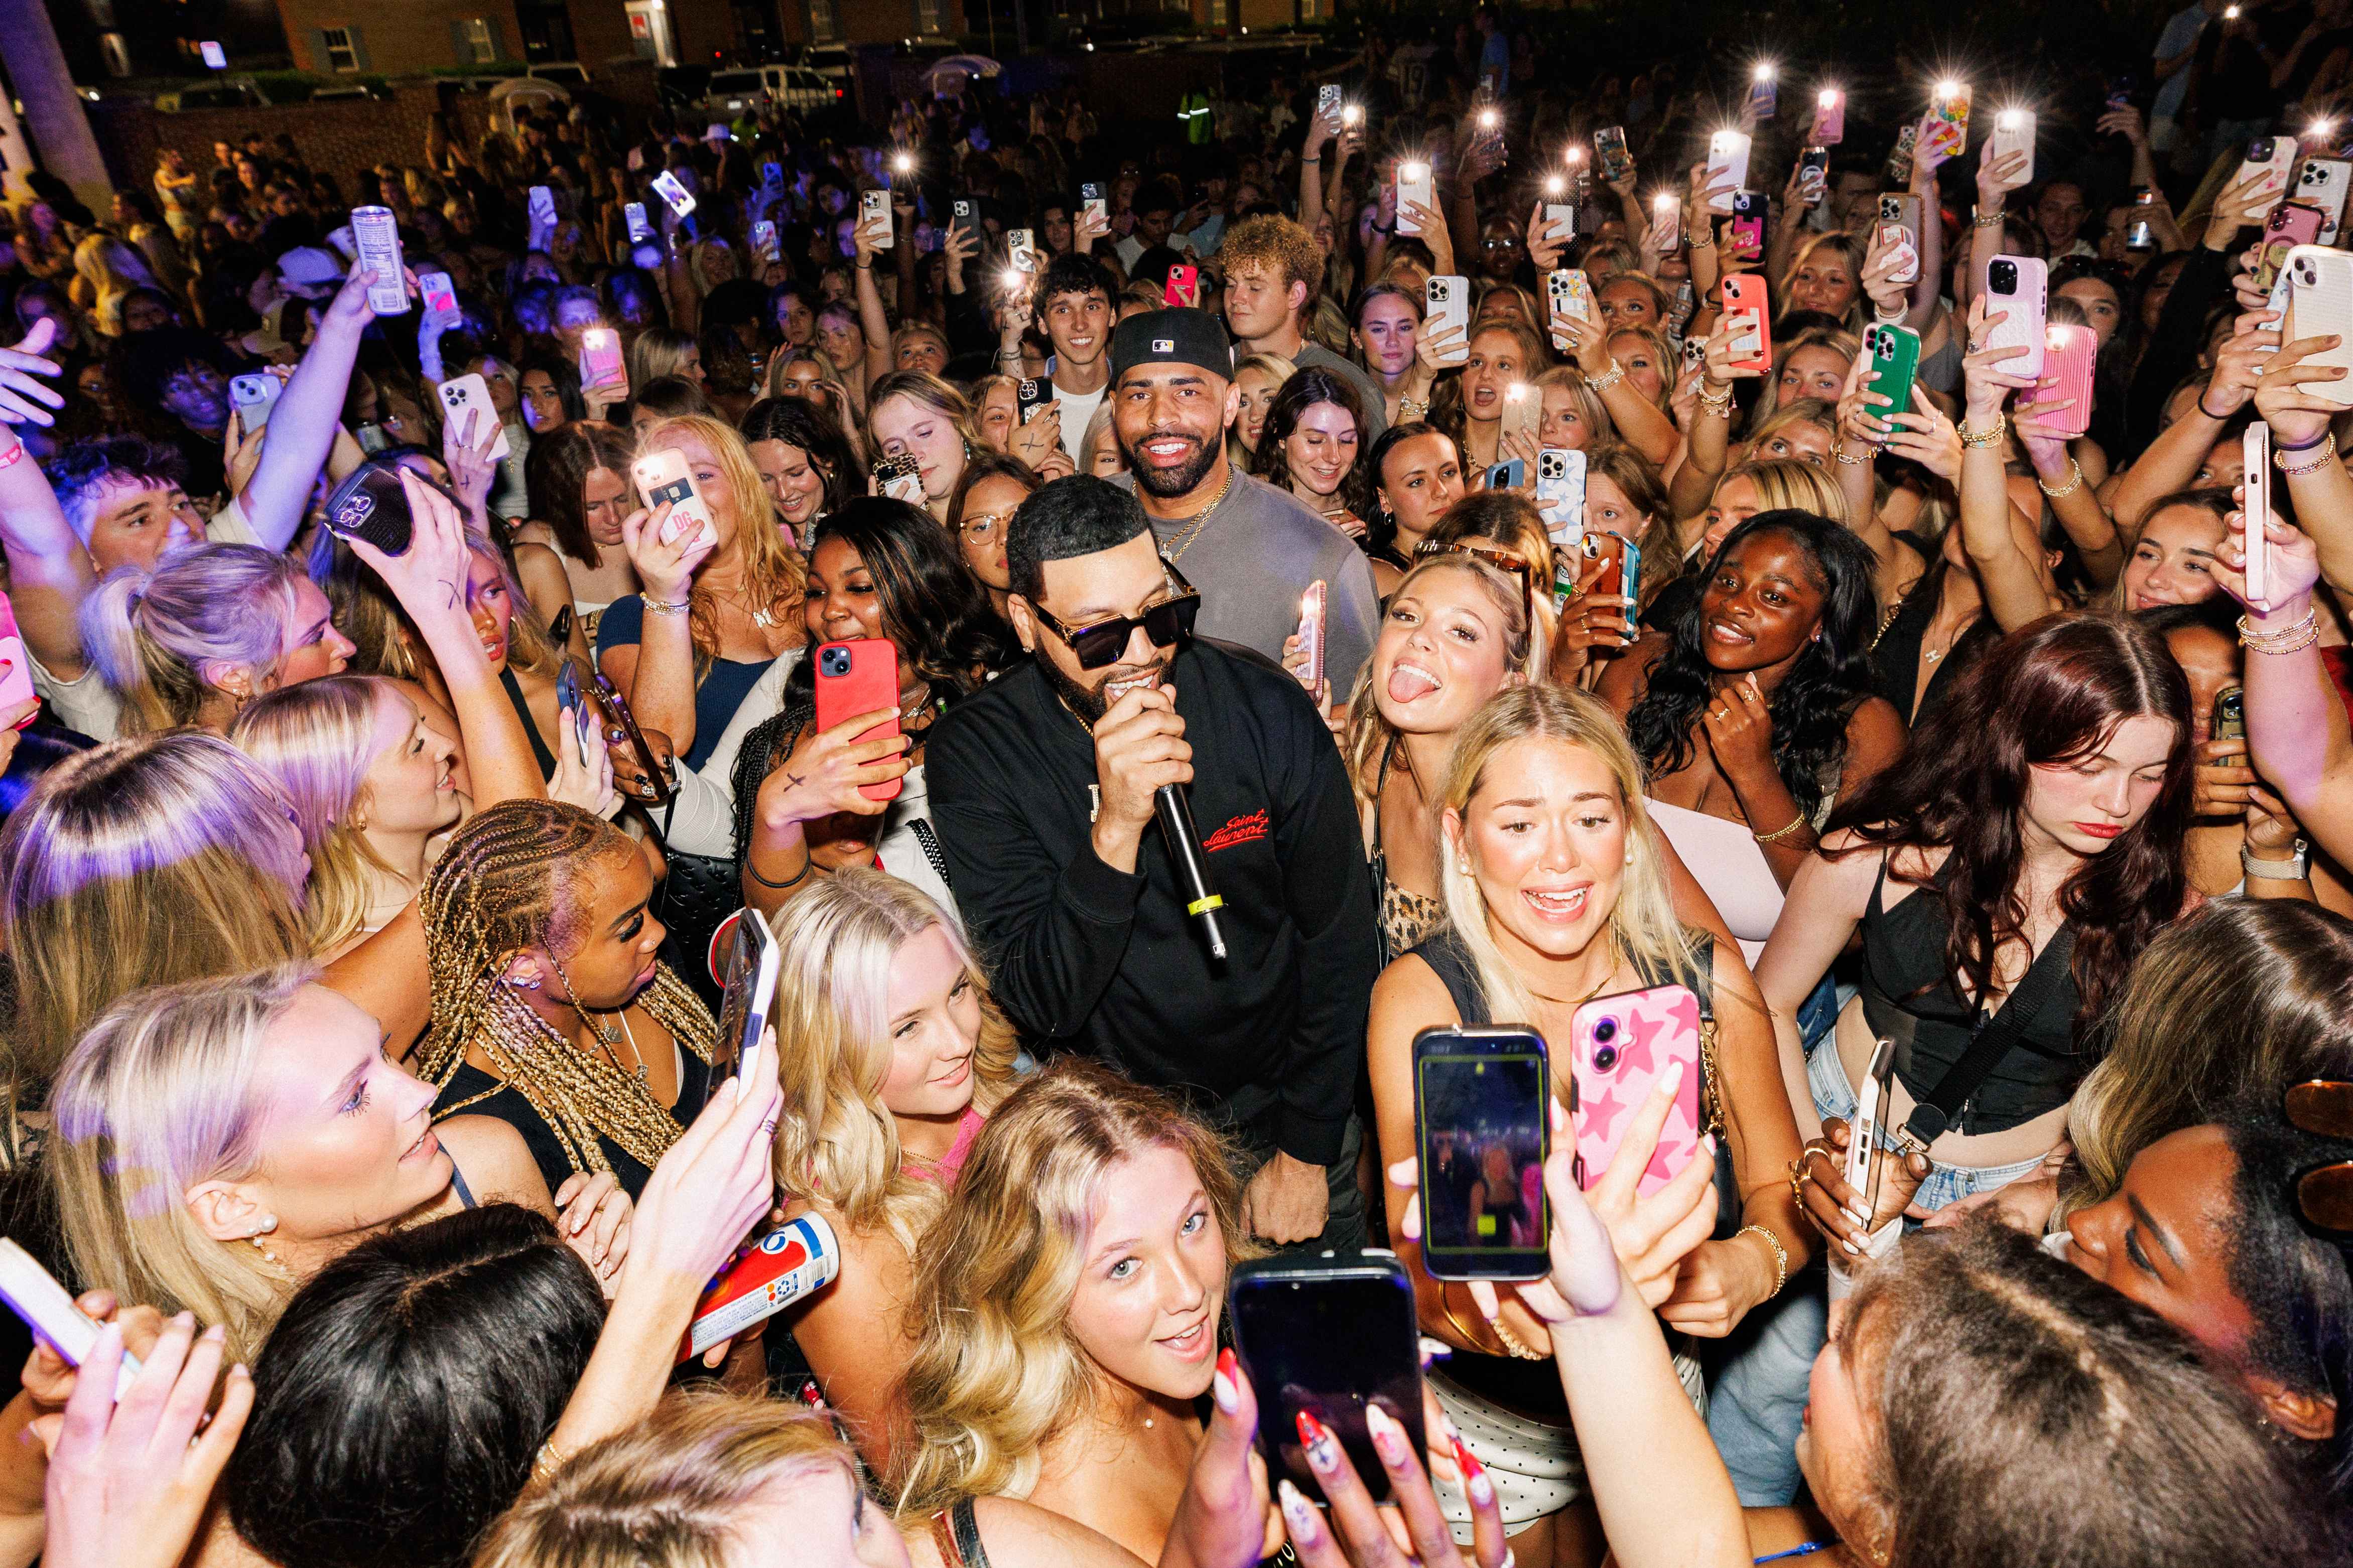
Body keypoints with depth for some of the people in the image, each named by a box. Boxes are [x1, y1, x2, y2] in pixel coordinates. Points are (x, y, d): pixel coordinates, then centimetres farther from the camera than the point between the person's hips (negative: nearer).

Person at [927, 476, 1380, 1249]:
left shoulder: (1267, 712, -17)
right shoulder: (975, 750, -19)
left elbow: (1339, 939, -7)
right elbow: (1041, 1006, -24)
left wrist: (1305, 1152, -5)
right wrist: (1115, 829, -39)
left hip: (1281, 1105, 1)